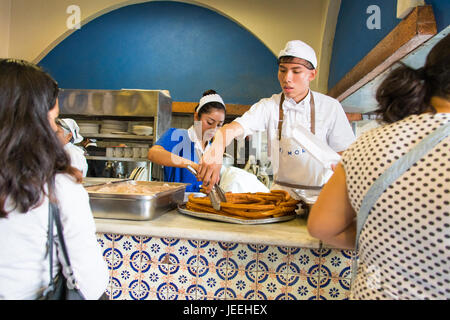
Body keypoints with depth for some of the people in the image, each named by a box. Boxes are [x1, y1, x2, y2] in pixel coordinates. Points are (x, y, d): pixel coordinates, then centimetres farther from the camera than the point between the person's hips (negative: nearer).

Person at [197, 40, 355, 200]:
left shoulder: (330, 107, -2)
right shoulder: (268, 106, -2)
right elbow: (233, 128, -17)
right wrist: (215, 151, -38)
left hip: (321, 193, 0)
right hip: (282, 190, 1)